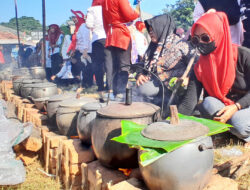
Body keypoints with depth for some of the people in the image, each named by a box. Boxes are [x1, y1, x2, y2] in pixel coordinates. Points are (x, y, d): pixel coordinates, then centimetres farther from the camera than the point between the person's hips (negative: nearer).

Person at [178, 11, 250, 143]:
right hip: (220, 107, 2)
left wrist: (235, 107, -25)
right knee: (208, 103, -29)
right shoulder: (199, 68, -7)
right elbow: (188, 104, -14)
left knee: (239, 123, -33)